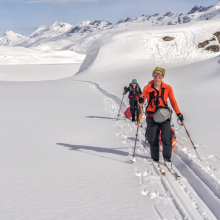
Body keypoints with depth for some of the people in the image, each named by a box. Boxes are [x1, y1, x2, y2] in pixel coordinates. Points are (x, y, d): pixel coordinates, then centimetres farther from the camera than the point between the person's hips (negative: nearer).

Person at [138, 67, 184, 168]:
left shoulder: (167, 88, -1)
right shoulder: (147, 88, -1)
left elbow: (173, 101, 6)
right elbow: (142, 97, -1)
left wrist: (178, 113, 0)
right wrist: (141, 100, -25)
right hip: (151, 116, 1)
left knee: (166, 138, -11)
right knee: (153, 139, 4)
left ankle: (167, 158, 7)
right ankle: (155, 159, 23)